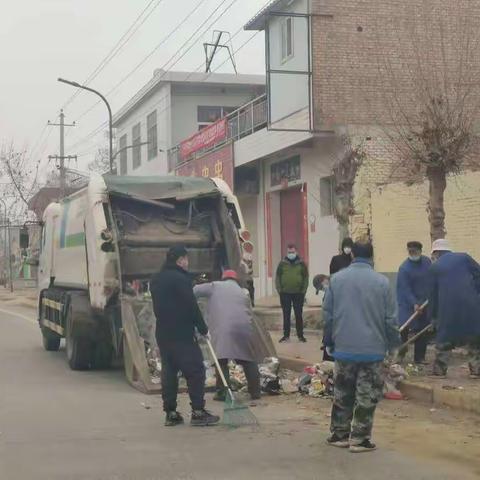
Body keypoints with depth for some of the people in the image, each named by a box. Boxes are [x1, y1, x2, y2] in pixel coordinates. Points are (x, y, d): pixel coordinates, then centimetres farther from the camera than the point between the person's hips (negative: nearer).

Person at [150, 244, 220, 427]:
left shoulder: (156, 280, 13)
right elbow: (191, 307, -14)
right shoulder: (180, 279, -14)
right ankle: (198, 412, -3)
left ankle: (170, 412, 12)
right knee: (195, 371, -3)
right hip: (182, 334, -8)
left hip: (162, 334, 8)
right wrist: (203, 329, -6)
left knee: (168, 372, 10)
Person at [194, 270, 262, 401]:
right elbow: (250, 314, 20)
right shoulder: (243, 293, 24)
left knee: (222, 361, 2)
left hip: (222, 329, -3)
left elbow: (195, 291, 7)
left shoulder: (215, 286, 14)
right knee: (249, 361, 14)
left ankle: (221, 392, -4)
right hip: (244, 329, 3)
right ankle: (255, 392, 17)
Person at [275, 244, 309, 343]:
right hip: (285, 294, 1)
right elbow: (277, 277, 6)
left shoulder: (301, 264, 4)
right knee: (286, 315, 5)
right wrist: (279, 290, -3)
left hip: (298, 294, -1)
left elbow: (306, 278, 3)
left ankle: (300, 335, 11)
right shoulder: (282, 264, 5)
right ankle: (286, 335, 11)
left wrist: (303, 290, -4)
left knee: (299, 315, 4)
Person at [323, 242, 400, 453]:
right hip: (373, 349, -3)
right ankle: (359, 438, 8)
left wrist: (329, 342, 15)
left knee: (342, 394, 15)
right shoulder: (381, 282, -8)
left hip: (344, 348, 3)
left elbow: (327, 315, 3)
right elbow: (389, 319, -5)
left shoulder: (336, 279, 0)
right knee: (367, 396, 6)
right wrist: (393, 343, 10)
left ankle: (339, 434, 22)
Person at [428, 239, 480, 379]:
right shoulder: (464, 257, 8)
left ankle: (439, 370, 12)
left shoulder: (435, 267, 9)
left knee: (444, 340, 11)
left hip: (448, 308, 0)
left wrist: (433, 317, 18)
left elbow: (433, 294, 12)